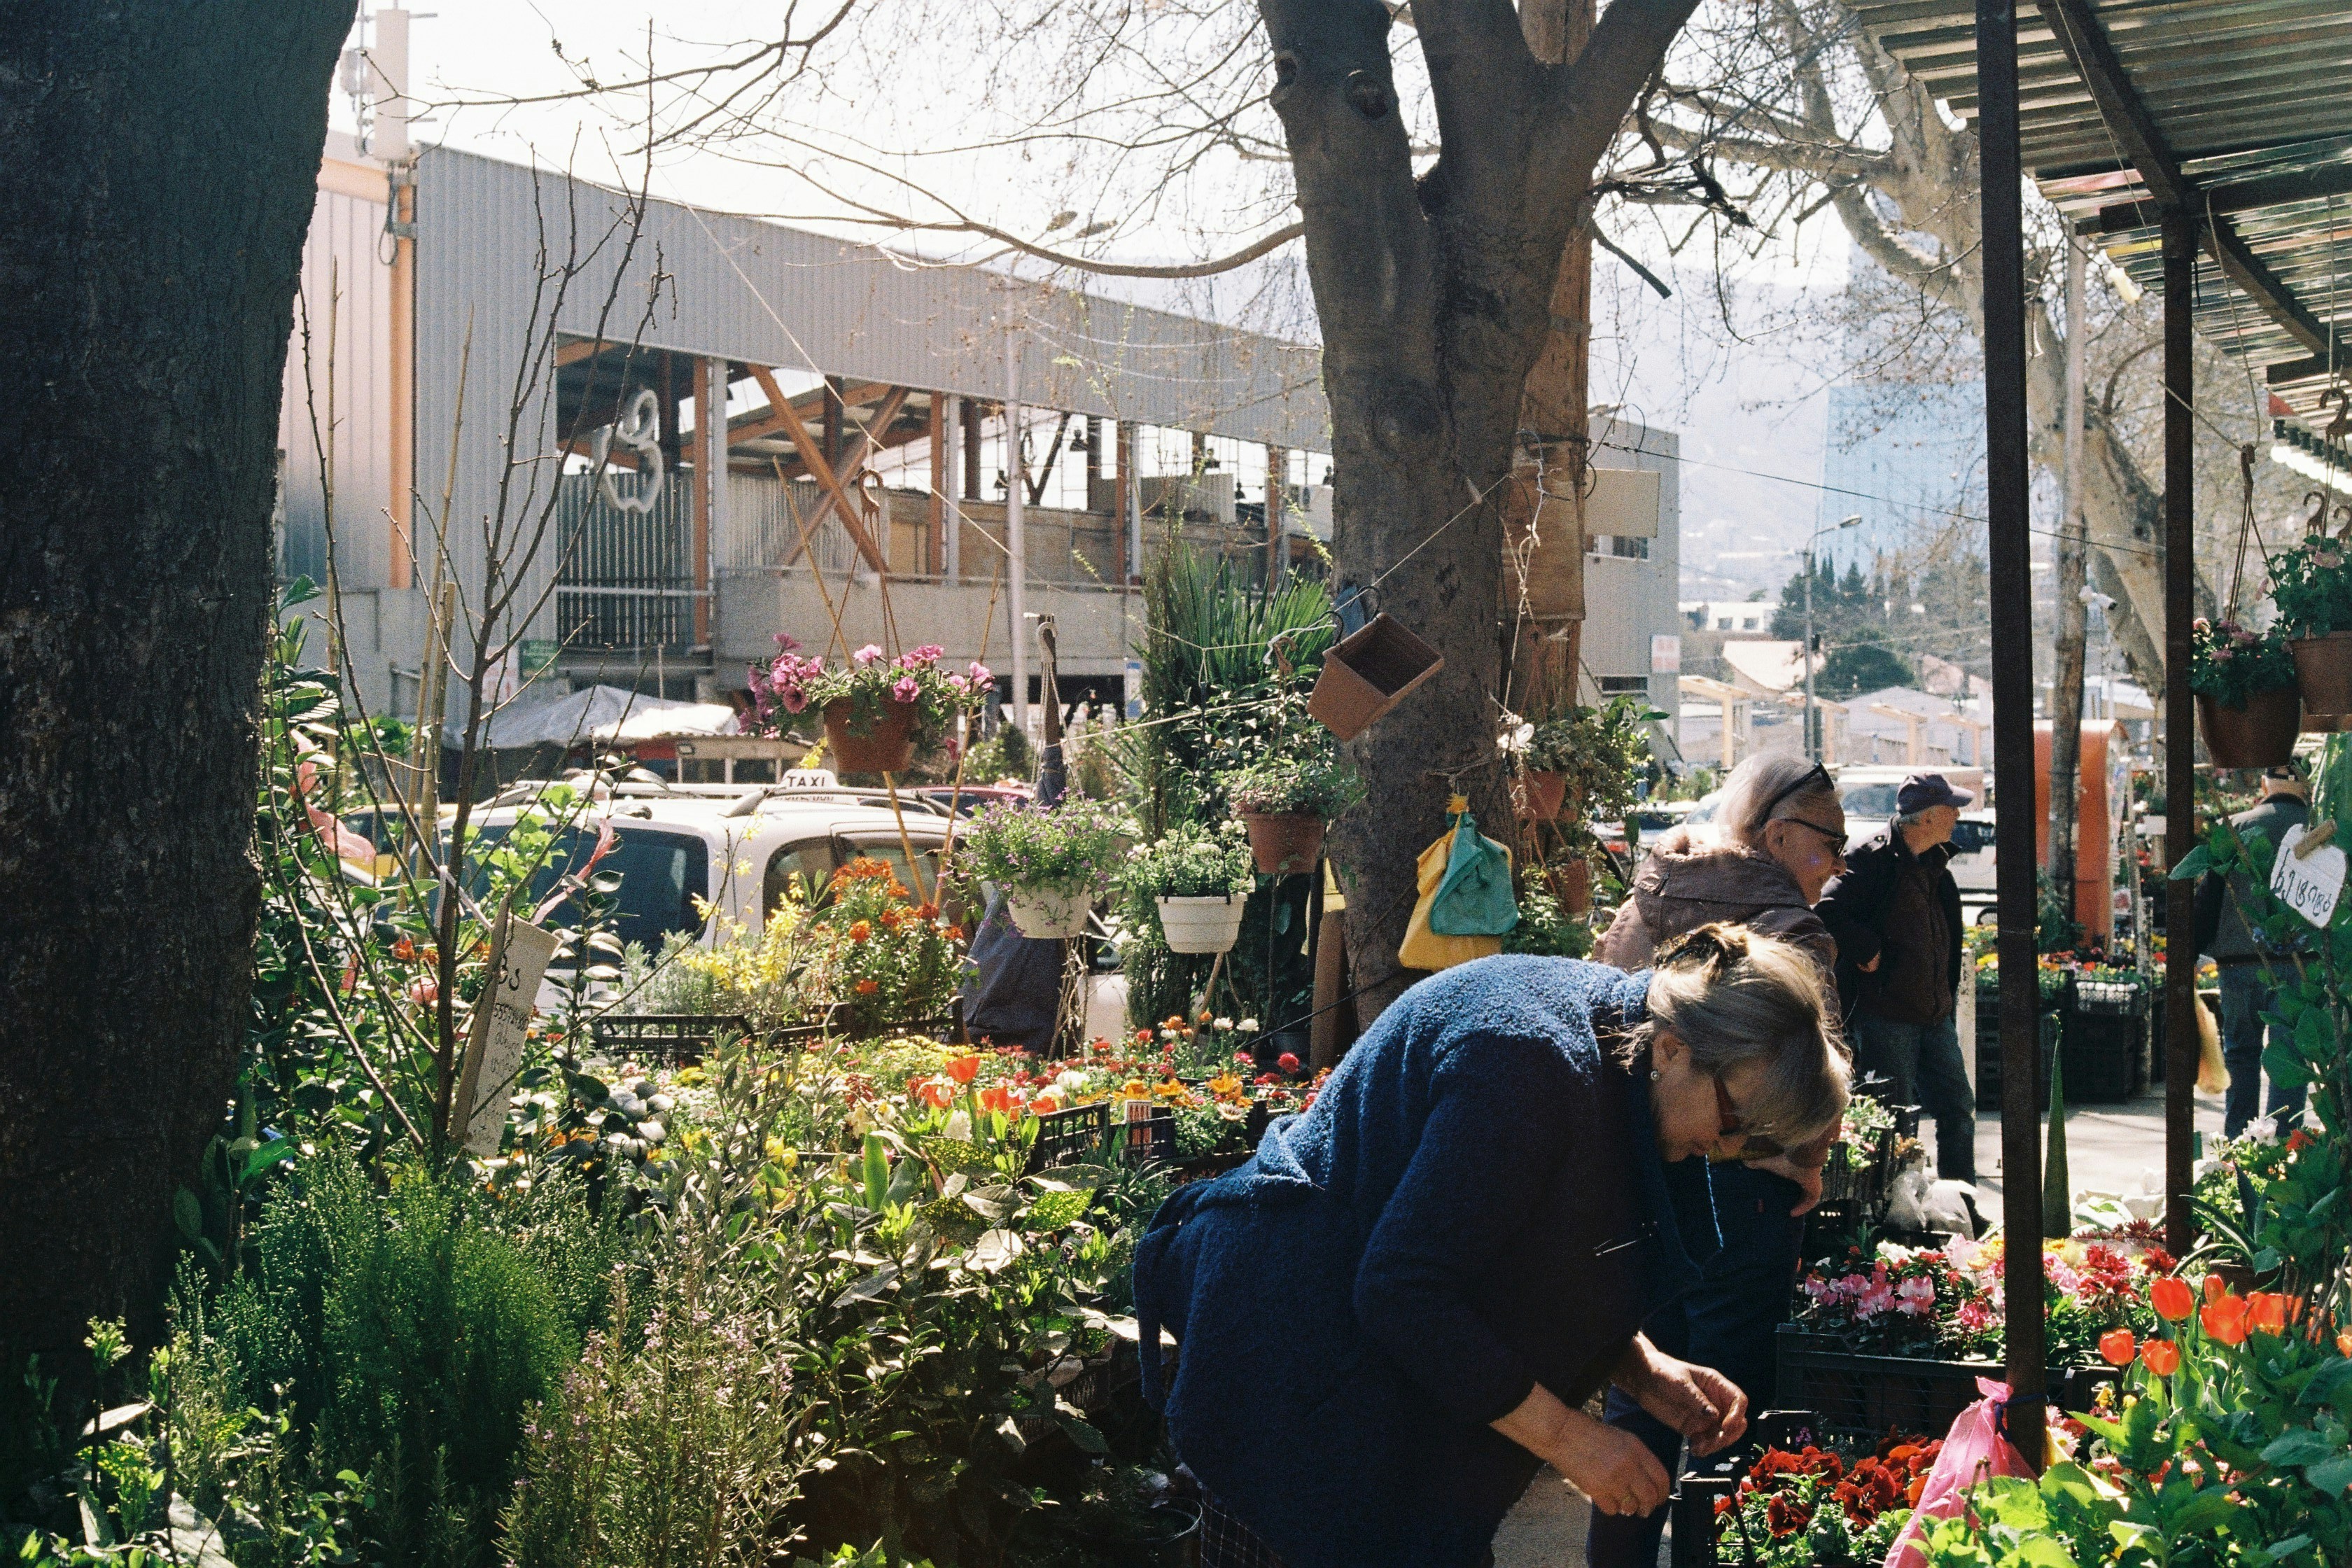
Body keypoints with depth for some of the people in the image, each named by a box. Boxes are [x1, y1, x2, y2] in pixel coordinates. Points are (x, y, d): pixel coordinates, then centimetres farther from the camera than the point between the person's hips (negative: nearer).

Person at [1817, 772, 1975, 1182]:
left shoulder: (1936, 864, 14)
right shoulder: (1873, 860, -14)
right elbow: (1828, 912, -25)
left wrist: (1949, 1000, 14)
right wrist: (1868, 953, -21)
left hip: (1936, 1016, 8)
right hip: (1884, 1014, -8)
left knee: (1959, 1111, 10)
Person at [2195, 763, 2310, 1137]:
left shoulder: (2236, 825, 4)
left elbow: (2209, 892, 2)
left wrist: (2195, 951, 5)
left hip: (2235, 957, 2)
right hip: (2292, 959, -2)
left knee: (2240, 1052, 13)